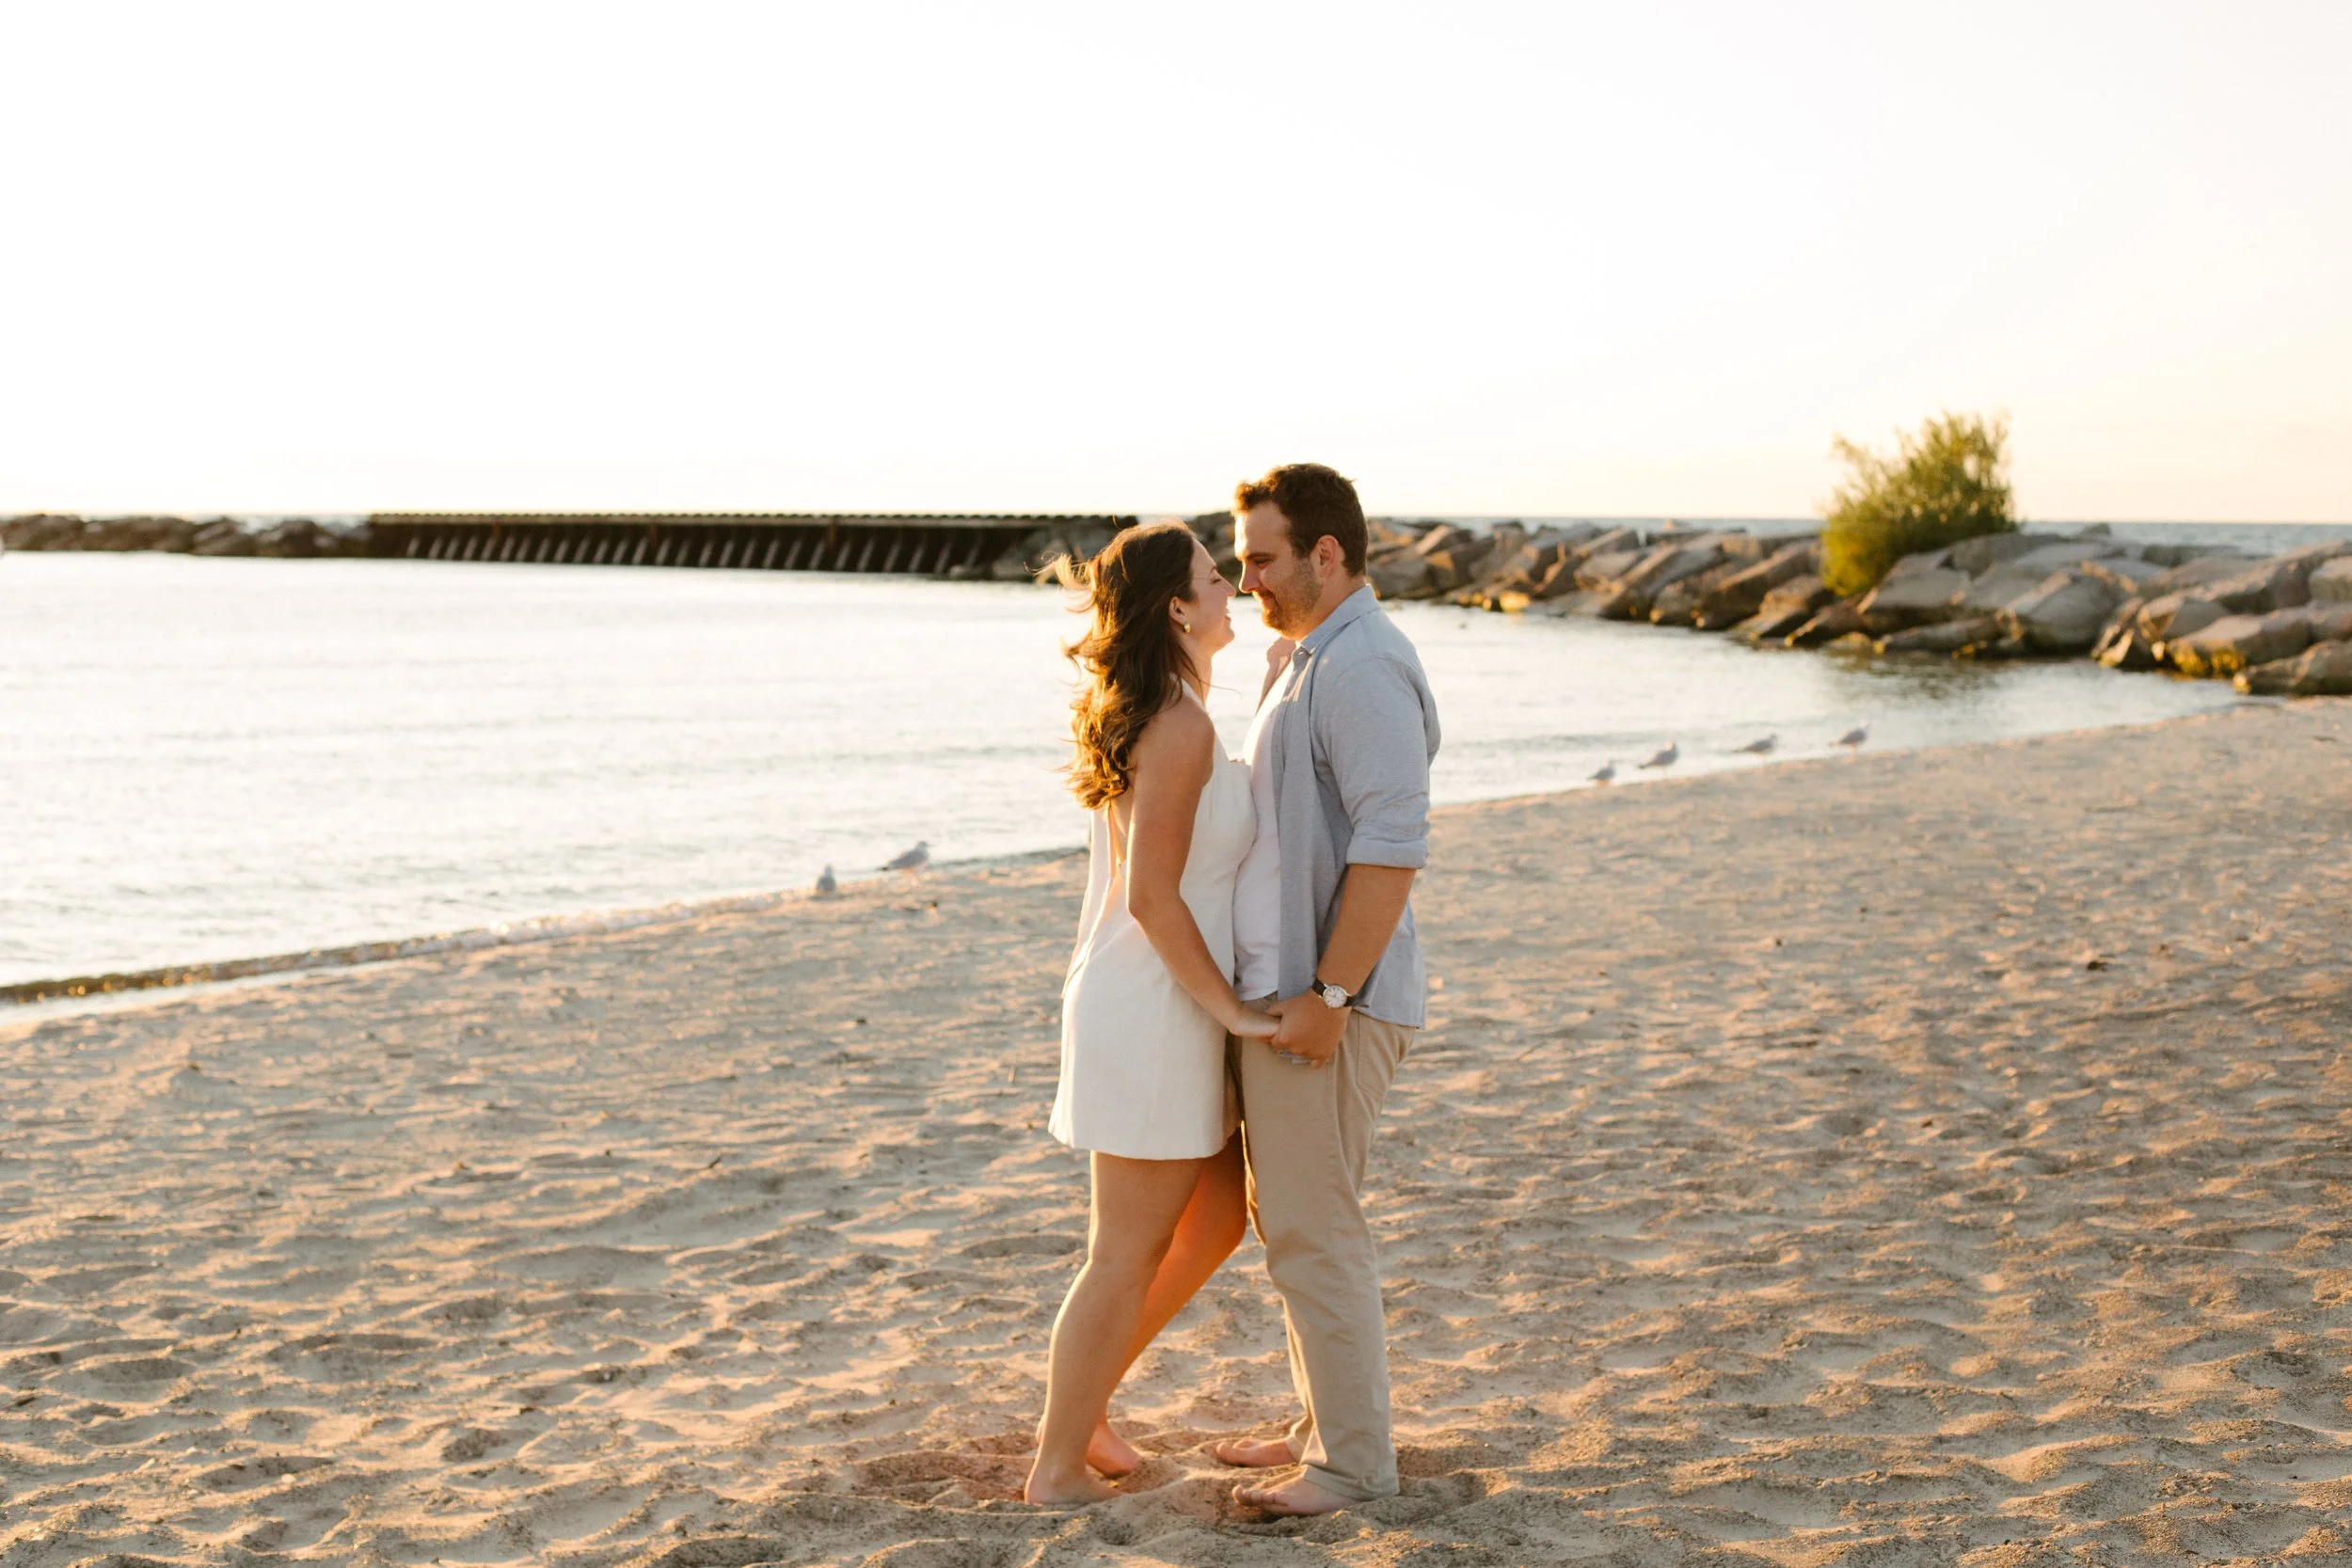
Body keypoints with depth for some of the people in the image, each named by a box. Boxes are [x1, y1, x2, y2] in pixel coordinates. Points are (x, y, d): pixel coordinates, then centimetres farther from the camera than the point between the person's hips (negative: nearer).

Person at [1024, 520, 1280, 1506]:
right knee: (1128, 1257, 2)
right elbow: (1150, 896, -23)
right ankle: (1057, 1469, 14)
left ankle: (1080, 1403, 28)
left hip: (1141, 999, 10)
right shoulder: (1182, 728, -20)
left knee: (1218, 1215, 21)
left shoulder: (1140, 714, 10)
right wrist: (1232, 1011, -18)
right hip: (1155, 1011, -10)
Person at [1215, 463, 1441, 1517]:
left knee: (1312, 1231, -3)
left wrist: (1328, 994, -23)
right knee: (1287, 1217, 17)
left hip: (1326, 1003, -10)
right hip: (1283, 991, 10)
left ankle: (1353, 1461, 8)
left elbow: (1392, 845, -24)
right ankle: (1324, 1425, 29)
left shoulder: (1362, 666, -18)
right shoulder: (1305, 658, 15)